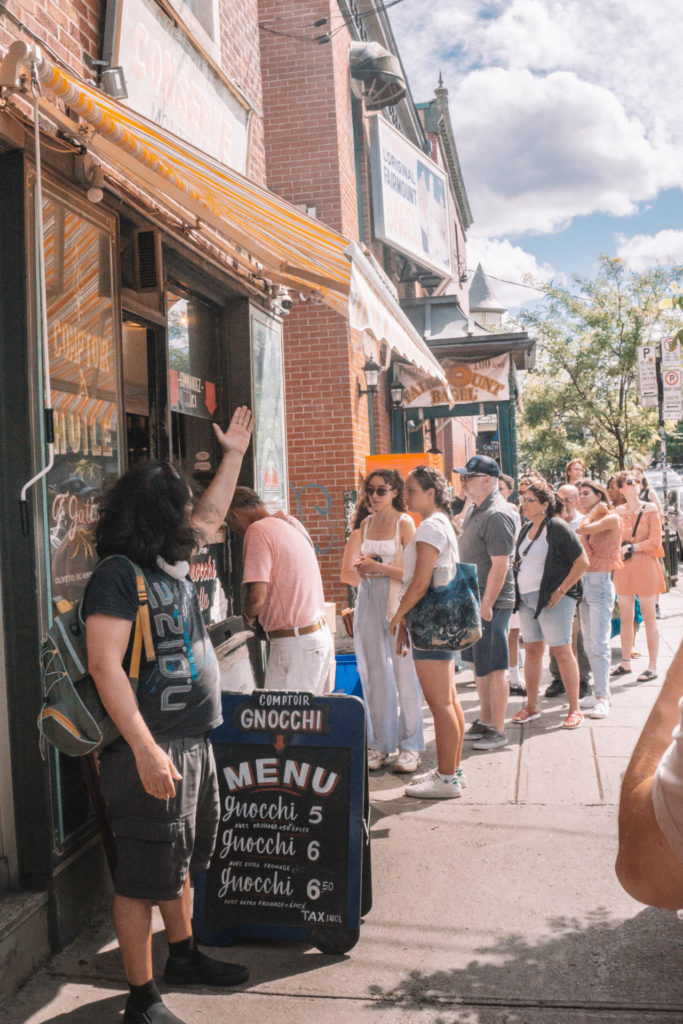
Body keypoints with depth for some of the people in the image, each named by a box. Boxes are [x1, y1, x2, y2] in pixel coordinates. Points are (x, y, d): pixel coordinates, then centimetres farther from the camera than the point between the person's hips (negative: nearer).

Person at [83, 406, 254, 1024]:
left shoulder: (172, 564, 10)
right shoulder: (117, 575, -16)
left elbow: (210, 517, 28)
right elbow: (105, 668, -23)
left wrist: (234, 454, 32)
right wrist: (146, 750, -28)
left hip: (194, 742, 9)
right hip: (150, 750, -9)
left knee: (182, 861, 22)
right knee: (143, 876, 3)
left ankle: (184, 956, 40)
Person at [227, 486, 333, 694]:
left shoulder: (258, 531, -13)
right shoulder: (291, 523, 13)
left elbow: (257, 595, -21)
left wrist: (249, 616, -1)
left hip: (295, 644, -9)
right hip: (321, 634, 9)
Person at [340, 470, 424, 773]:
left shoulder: (404, 523, -3)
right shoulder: (365, 524, 13)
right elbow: (350, 573, 17)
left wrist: (378, 567, -14)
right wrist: (363, 571, -4)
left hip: (397, 603, -5)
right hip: (368, 603, 5)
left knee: (405, 674, -2)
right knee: (374, 675, 8)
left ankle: (410, 746, 8)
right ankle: (379, 744, 18)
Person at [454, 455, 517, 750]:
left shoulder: (496, 515, -19)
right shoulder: (475, 508, 12)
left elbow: (500, 565, -22)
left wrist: (486, 605, -21)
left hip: (492, 601, -10)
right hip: (473, 598, 10)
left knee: (493, 667, -1)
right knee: (479, 663, 17)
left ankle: (498, 730, 9)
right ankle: (485, 721, 29)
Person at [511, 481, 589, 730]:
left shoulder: (557, 527, -10)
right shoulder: (526, 529, 12)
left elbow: (582, 561, -12)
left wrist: (561, 591, -15)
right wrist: (517, 591, 10)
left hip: (552, 599, -7)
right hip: (526, 598, 7)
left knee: (561, 650, -3)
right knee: (532, 649, 10)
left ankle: (574, 709, 7)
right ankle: (532, 706, 19)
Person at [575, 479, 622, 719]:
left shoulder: (611, 519, -8)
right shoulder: (590, 520, 15)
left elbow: (581, 530, -19)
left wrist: (595, 510, -7)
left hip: (600, 582, -8)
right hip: (584, 582, 9)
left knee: (599, 644, -11)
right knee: (589, 644, 10)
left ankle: (602, 698, -8)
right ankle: (601, 692, 18)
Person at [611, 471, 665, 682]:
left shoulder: (649, 509, -2)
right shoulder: (618, 511, 8)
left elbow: (655, 541, -7)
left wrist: (633, 547, -9)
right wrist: (620, 549, -5)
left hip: (645, 565, -4)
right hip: (623, 567, 4)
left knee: (649, 618, 0)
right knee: (625, 618, 8)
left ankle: (652, 667, 6)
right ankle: (625, 663, 19)